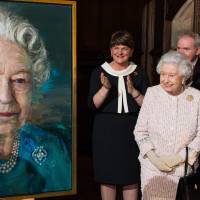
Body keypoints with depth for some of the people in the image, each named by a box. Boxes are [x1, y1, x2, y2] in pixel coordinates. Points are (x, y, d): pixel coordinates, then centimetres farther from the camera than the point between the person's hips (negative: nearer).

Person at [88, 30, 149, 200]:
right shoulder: (99, 72, 1)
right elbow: (92, 105, -6)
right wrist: (105, 88, -22)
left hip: (131, 131, 1)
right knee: (107, 177, 6)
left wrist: (133, 91, -17)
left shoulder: (139, 73, 3)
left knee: (131, 178, 5)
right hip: (106, 131, 0)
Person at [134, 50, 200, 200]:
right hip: (153, 167, 0)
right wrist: (154, 158, -9)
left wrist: (180, 157, -11)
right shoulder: (152, 93, -3)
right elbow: (140, 131, 0)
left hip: (184, 168, 0)